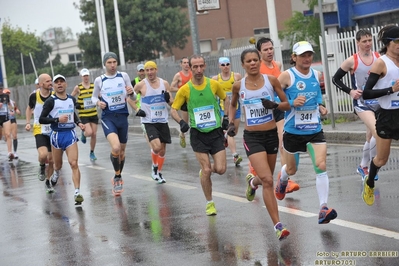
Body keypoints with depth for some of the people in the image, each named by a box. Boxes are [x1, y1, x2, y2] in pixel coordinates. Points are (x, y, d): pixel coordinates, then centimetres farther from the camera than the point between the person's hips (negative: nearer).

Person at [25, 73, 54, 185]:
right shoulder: (34, 96, -6)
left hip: (53, 131, 1)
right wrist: (28, 123, 5)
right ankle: (42, 167, 9)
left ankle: (48, 181, 28)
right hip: (39, 130, -1)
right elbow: (29, 109, 14)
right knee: (43, 155, -25)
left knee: (51, 160, 7)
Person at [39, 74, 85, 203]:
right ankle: (54, 178, 48)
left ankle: (77, 193, -16)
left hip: (70, 134, 2)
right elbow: (41, 119, -9)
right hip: (56, 134, -2)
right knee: (58, 165, 12)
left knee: (74, 164, -13)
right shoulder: (51, 101, -7)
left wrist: (79, 123, 8)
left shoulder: (72, 99, 7)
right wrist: (57, 119, -19)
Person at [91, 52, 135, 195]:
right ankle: (118, 177, -3)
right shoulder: (99, 80, -1)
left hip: (123, 116, 3)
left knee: (121, 151, 13)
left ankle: (117, 178, 37)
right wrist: (98, 102, -9)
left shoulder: (124, 76, 2)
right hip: (108, 117, -3)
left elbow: (133, 98, 6)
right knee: (115, 148, -25)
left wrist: (131, 93, -18)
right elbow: (94, 96, 14)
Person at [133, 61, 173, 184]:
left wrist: (168, 99, -14)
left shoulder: (164, 83, 3)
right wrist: (136, 110, -5)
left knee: (162, 150, 9)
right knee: (156, 147, -21)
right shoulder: (141, 85, -6)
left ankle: (159, 173, 28)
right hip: (149, 122, -4)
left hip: (163, 121, 4)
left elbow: (172, 103, 9)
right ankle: (154, 166, 8)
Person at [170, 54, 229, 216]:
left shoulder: (214, 84, -2)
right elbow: (173, 110, 1)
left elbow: (225, 99, 16)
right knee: (206, 170, -5)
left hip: (216, 131, 2)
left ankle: (205, 170, 29)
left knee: (220, 169, -7)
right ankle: (209, 203, 14)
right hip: (198, 134, -1)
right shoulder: (185, 89, -6)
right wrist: (181, 122, -17)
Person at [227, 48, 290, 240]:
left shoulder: (271, 80, -3)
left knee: (266, 178, 19)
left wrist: (275, 105, -17)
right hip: (252, 137, -2)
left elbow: (287, 105, 2)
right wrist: (231, 122, 6)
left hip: (271, 134, 2)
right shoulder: (239, 86, -1)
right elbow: (232, 104, 19)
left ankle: (252, 182, 57)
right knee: (267, 181, -16)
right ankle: (278, 226, -13)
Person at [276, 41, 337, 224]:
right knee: (291, 170, 17)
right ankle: (282, 179, 55)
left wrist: (321, 108, 4)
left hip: (315, 130, 3)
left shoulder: (317, 75, 5)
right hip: (293, 131, -2)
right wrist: (292, 103, -25)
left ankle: (323, 209, -14)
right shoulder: (287, 76, -11)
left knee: (321, 166, -15)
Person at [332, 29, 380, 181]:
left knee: (371, 136, 14)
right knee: (378, 133, -22)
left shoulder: (379, 58, -2)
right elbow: (336, 79, -1)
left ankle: (363, 167, 32)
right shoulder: (352, 61, -10)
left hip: (378, 101, 4)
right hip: (362, 103, -4)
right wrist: (350, 91, -11)